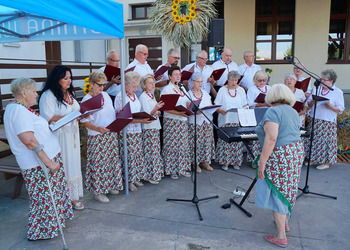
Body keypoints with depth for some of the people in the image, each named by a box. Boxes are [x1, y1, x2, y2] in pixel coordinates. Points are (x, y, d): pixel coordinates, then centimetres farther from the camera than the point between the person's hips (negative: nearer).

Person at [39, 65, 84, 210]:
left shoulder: (70, 94, 16)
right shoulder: (48, 95, -12)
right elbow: (47, 118, -19)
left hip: (72, 135, 8)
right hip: (58, 137, -8)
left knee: (73, 165, 11)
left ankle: (72, 197, 21)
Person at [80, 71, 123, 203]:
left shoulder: (106, 95, 10)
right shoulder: (87, 99, -9)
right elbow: (84, 121, -13)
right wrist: (97, 128, -27)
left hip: (111, 134, 7)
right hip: (97, 137, -7)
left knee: (112, 159, 13)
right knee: (98, 163, -1)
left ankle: (110, 185, 30)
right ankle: (98, 191, 12)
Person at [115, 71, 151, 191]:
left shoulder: (134, 96, 14)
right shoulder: (120, 97, -11)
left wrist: (147, 118, 4)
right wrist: (141, 121, -23)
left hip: (137, 130, 8)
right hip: (126, 132, -8)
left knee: (138, 155, 11)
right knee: (129, 156, -4)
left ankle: (136, 178, 23)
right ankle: (129, 181, 9)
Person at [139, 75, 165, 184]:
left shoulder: (152, 96, 16)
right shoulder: (143, 96, -9)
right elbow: (147, 114, -17)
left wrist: (158, 112, 1)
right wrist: (155, 109, -34)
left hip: (155, 127, 8)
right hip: (148, 127, -8)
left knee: (156, 150, 10)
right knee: (150, 151, -6)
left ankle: (156, 172, 19)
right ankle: (150, 175, 1)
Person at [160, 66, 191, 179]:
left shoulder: (182, 88, 16)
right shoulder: (166, 89, -6)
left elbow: (187, 103, 21)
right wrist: (179, 113, -24)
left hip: (183, 120, 6)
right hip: (171, 121, -6)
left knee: (183, 145, 9)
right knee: (172, 146, -2)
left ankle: (183, 168, 19)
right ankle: (172, 170, 9)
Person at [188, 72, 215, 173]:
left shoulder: (206, 93, 15)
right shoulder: (189, 94, -2)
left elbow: (211, 106, 14)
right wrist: (195, 111, -26)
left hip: (207, 121, 5)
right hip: (195, 122, -5)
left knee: (207, 141, 5)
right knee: (196, 142, -4)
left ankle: (205, 162, 17)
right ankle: (196, 163, 9)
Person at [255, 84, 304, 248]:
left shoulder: (273, 112, -15)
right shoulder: (293, 111, 11)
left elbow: (271, 138, -24)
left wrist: (262, 163, -21)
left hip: (279, 156, -9)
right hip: (296, 152, 9)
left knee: (277, 193, 0)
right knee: (286, 189, 21)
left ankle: (281, 237, 7)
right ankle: (284, 222, 38)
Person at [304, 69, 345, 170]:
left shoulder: (338, 92, -2)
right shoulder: (316, 88, 11)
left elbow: (340, 109, -4)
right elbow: (308, 104, 12)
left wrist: (330, 106, -22)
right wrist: (312, 102, -10)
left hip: (328, 121, -5)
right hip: (315, 120, 5)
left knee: (326, 141, -1)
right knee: (313, 139, 7)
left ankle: (326, 162, 11)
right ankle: (314, 159, 21)